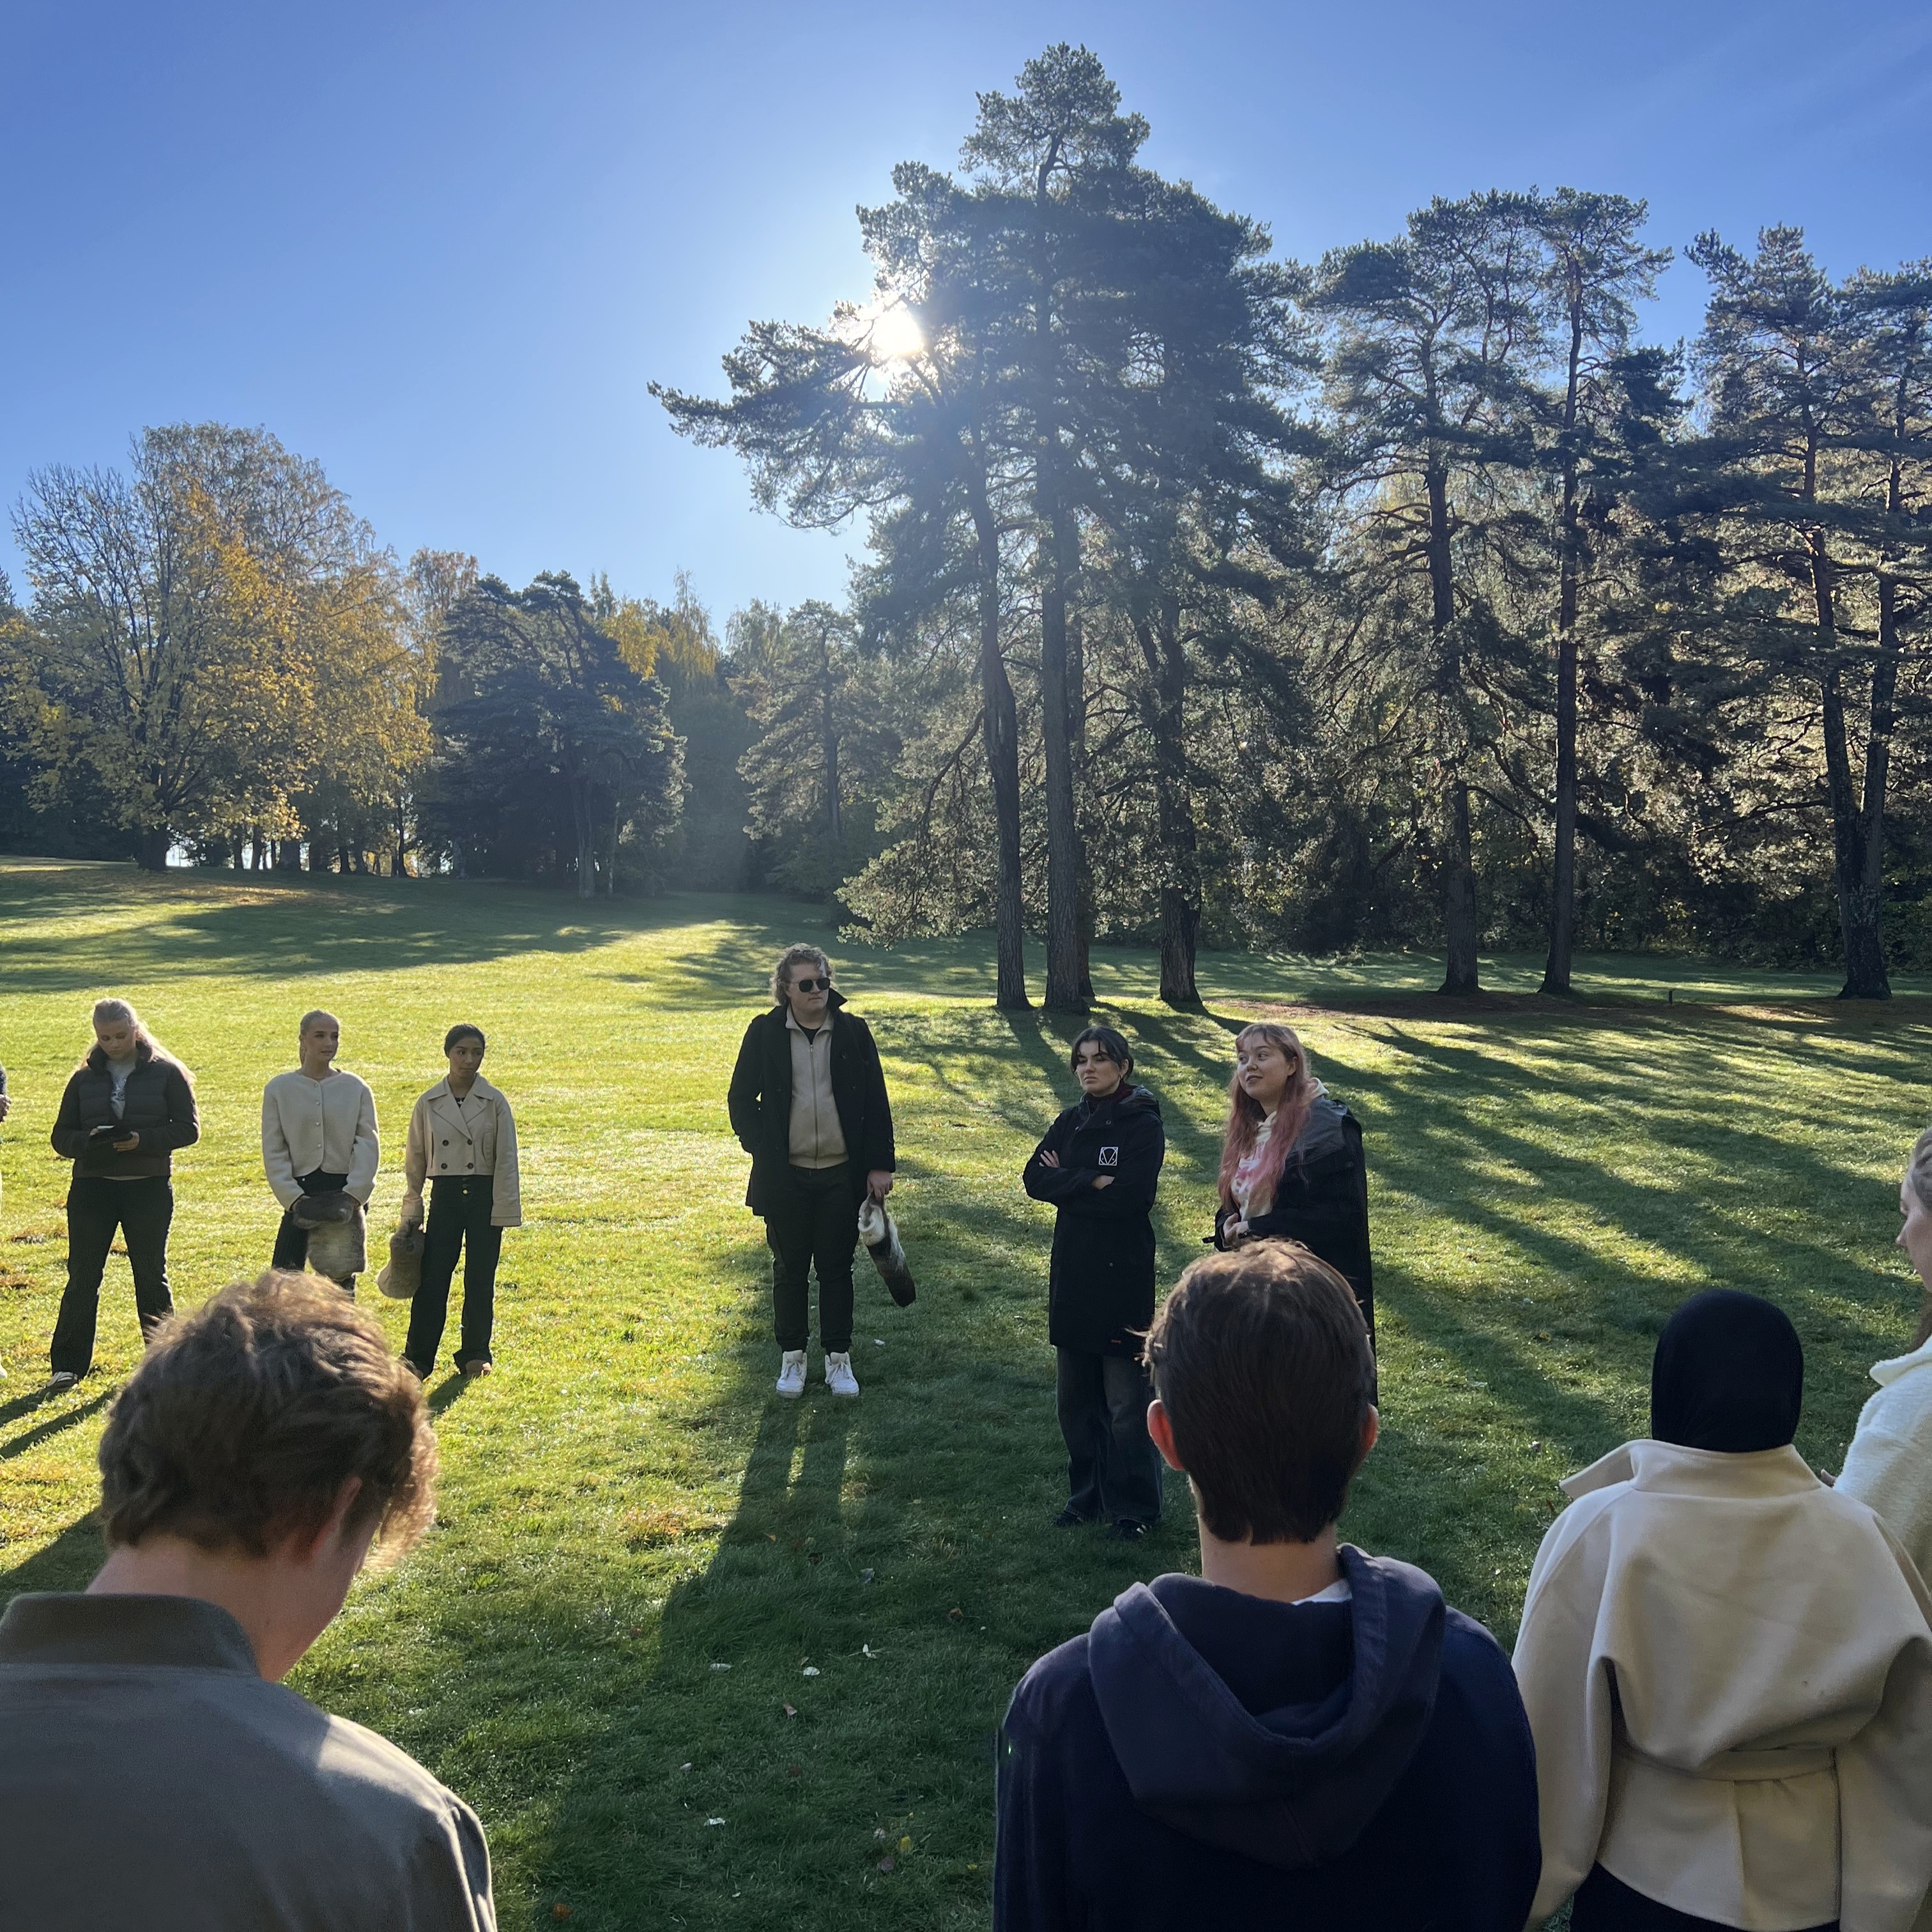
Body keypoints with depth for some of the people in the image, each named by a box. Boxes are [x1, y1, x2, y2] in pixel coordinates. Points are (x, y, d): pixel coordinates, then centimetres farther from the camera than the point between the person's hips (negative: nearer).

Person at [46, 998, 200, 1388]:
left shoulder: (166, 1073, -1)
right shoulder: (85, 1078, 6)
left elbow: (189, 1128, -5)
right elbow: (60, 1136, 6)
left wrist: (142, 1140, -20)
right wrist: (88, 1141, -16)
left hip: (150, 1189, -2)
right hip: (92, 1188, 2)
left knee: (151, 1274, 8)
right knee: (82, 1275, 5)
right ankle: (67, 1365, 14)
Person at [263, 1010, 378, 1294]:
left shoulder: (356, 1089, 4)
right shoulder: (279, 1089, 3)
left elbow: (369, 1146, -1)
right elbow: (273, 1152, 0)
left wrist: (353, 1195, -14)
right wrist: (294, 1199, -11)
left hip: (347, 1193, 0)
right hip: (300, 1193, 0)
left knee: (341, 1281, 6)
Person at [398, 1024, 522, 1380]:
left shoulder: (495, 1102, -2)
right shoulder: (429, 1103, 3)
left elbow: (506, 1160, -2)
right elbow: (415, 1159, 10)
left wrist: (503, 1211, -6)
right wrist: (412, 1211, 9)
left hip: (485, 1195, -1)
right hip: (445, 1195, 1)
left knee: (480, 1279, 5)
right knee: (432, 1277, -2)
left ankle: (476, 1354, 19)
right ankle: (418, 1357, 10)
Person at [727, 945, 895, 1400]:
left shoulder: (852, 1031, -2)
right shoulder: (765, 1033, -3)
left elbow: (876, 1102, 2)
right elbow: (741, 1099, 4)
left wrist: (880, 1164, -2)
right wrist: (762, 1150, -5)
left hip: (841, 1175, 0)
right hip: (786, 1176, 0)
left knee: (836, 1268, 7)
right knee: (790, 1268, 10)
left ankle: (838, 1359, 20)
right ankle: (792, 1358, 24)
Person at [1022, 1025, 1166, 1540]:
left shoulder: (1144, 1125, -9)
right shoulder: (1071, 1122, 9)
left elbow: (1128, 1197, -21)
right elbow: (1034, 1178, -2)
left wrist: (1068, 1182, -10)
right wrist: (1092, 1183, -13)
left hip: (1123, 1276, -6)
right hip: (1071, 1274, 6)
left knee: (1126, 1401, 1)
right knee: (1076, 1396, 13)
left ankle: (1134, 1505, 15)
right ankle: (1087, 1493, 28)